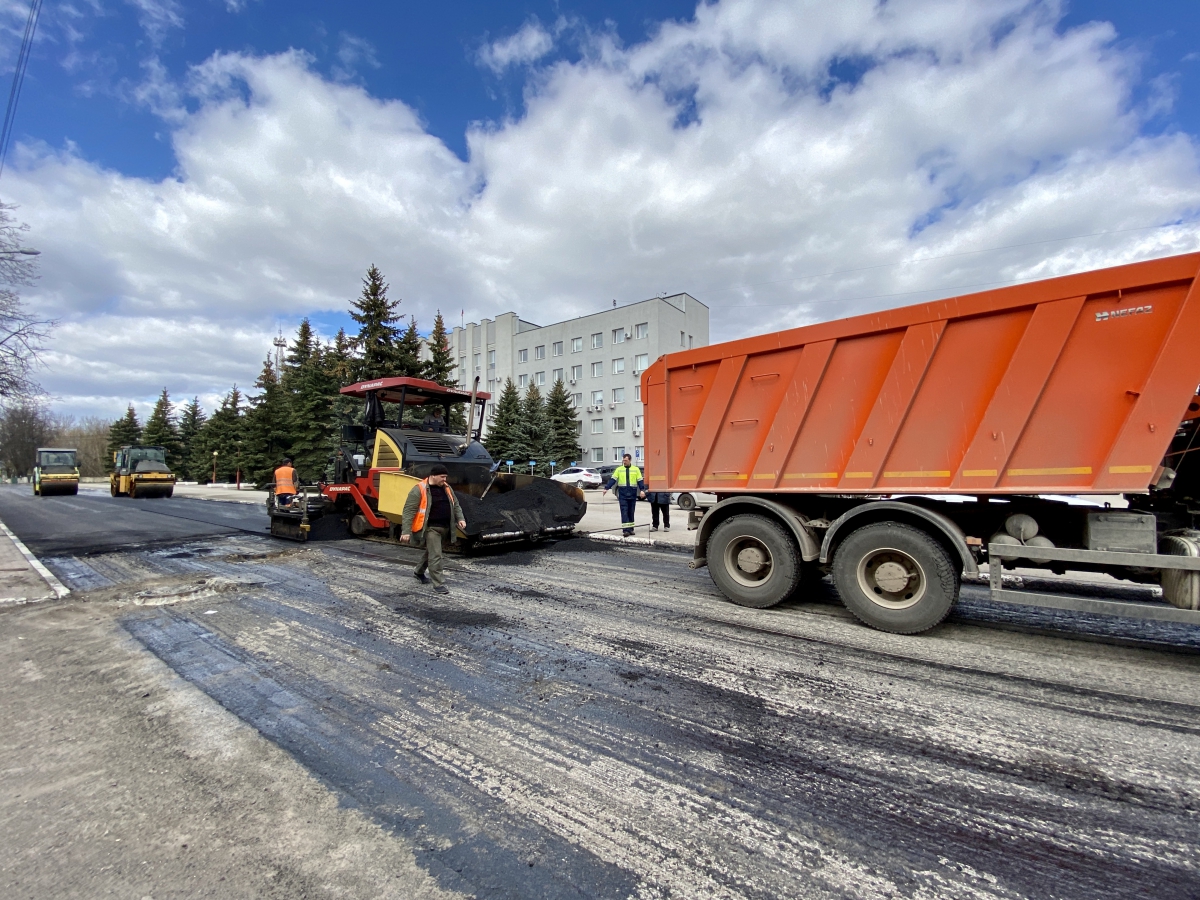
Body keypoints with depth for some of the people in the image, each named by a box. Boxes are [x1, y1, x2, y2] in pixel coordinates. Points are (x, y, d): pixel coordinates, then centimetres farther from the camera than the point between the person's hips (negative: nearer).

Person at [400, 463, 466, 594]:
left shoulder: (447, 488, 8)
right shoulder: (419, 489, -14)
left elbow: (455, 505, 16)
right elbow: (409, 511, -15)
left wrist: (460, 518, 0)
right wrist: (406, 531, -19)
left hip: (445, 528, 8)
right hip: (430, 528, -7)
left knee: (431, 552, 22)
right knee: (435, 555, -8)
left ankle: (419, 572, 43)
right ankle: (439, 584, 1)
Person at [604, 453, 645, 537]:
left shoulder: (636, 469, 6)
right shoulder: (619, 469, 5)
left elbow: (640, 481, 3)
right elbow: (612, 479, -1)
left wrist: (642, 490, -11)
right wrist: (606, 488, -11)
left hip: (632, 494, 1)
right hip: (622, 495, -1)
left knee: (631, 513, 10)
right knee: (624, 512, -7)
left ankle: (630, 529, 20)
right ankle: (625, 530, -11)